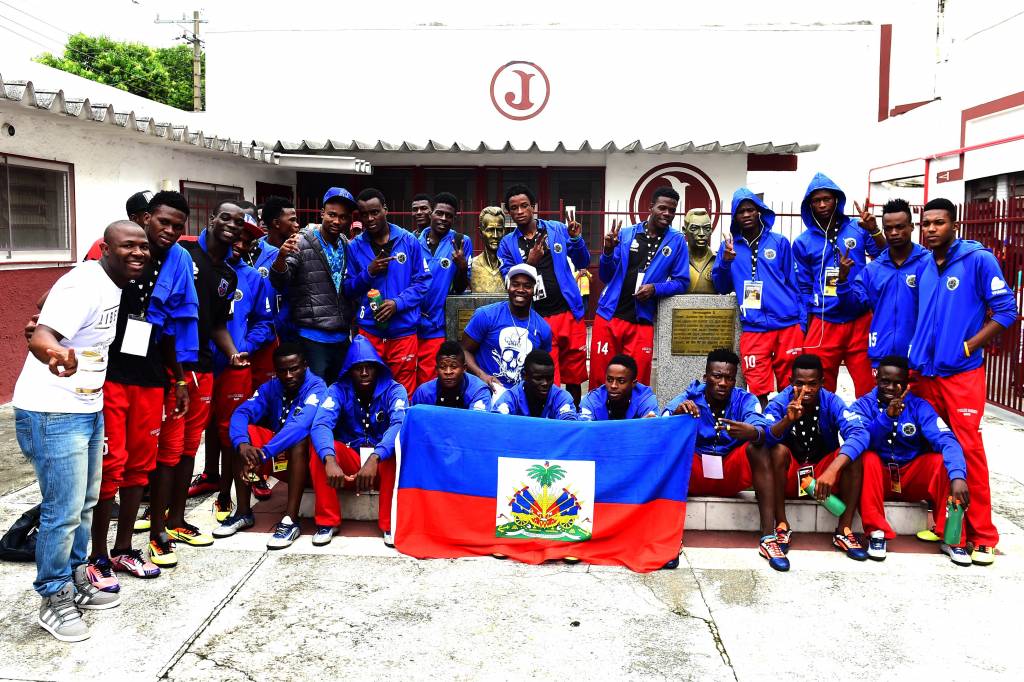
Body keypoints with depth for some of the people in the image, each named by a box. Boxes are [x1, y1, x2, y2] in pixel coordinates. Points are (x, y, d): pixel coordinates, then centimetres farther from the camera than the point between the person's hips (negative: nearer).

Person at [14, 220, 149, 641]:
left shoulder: (113, 285, 6)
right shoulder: (84, 285, -22)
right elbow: (38, 337, -35)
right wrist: (56, 354, -56)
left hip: (88, 409, 9)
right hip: (51, 413, -9)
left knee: (85, 503, 18)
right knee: (63, 511, -1)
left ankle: (76, 580, 34)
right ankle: (54, 599, 16)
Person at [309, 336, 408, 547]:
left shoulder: (394, 390, -12)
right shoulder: (338, 390, -9)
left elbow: (400, 424, -31)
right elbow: (320, 425, -26)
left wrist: (374, 459, -47)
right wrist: (330, 460, -46)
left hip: (383, 461, -1)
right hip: (349, 460, 2)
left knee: (397, 448, -34)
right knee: (319, 451, -26)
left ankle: (391, 523, -22)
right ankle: (327, 521, -14)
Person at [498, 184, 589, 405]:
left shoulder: (558, 229, 5)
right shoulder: (507, 243, 3)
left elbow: (582, 263, 11)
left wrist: (576, 239, -7)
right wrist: (529, 263, -19)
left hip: (569, 313, 2)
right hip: (536, 319, -1)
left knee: (574, 376, 12)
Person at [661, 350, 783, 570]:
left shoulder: (745, 400, -5)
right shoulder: (689, 397, -6)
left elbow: (763, 432, -23)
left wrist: (752, 433, -48)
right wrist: (676, 413, -43)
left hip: (732, 475, 1)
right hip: (694, 474, 0)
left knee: (758, 446, -25)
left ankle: (768, 537, -30)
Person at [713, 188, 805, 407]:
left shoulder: (779, 242, 7)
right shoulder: (729, 245, 10)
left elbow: (794, 284, 10)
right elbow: (722, 287, 9)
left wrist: (803, 323, 5)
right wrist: (725, 262, -11)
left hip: (788, 325, 0)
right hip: (753, 329, 0)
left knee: (790, 388, 6)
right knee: (758, 390, 0)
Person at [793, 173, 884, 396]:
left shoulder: (858, 229, 3)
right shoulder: (803, 242, 5)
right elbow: (803, 288, 9)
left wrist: (874, 232, -15)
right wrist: (805, 327, 7)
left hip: (860, 321, -1)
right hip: (822, 324, 1)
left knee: (869, 388, 2)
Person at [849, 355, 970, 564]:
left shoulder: (919, 406, -7)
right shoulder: (864, 405, -7)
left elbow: (946, 441, -23)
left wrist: (958, 476, -41)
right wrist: (887, 416, -38)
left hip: (913, 479, 1)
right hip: (877, 479, -1)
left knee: (942, 460, -25)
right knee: (868, 458, -32)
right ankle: (876, 532, -24)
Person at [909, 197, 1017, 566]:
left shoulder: (978, 259, -5)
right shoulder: (923, 267, 9)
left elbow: (1006, 310, -6)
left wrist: (967, 347, -10)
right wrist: (915, 354, 8)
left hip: (961, 373, -5)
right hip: (925, 372, 5)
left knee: (968, 449, -6)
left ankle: (983, 536, 4)